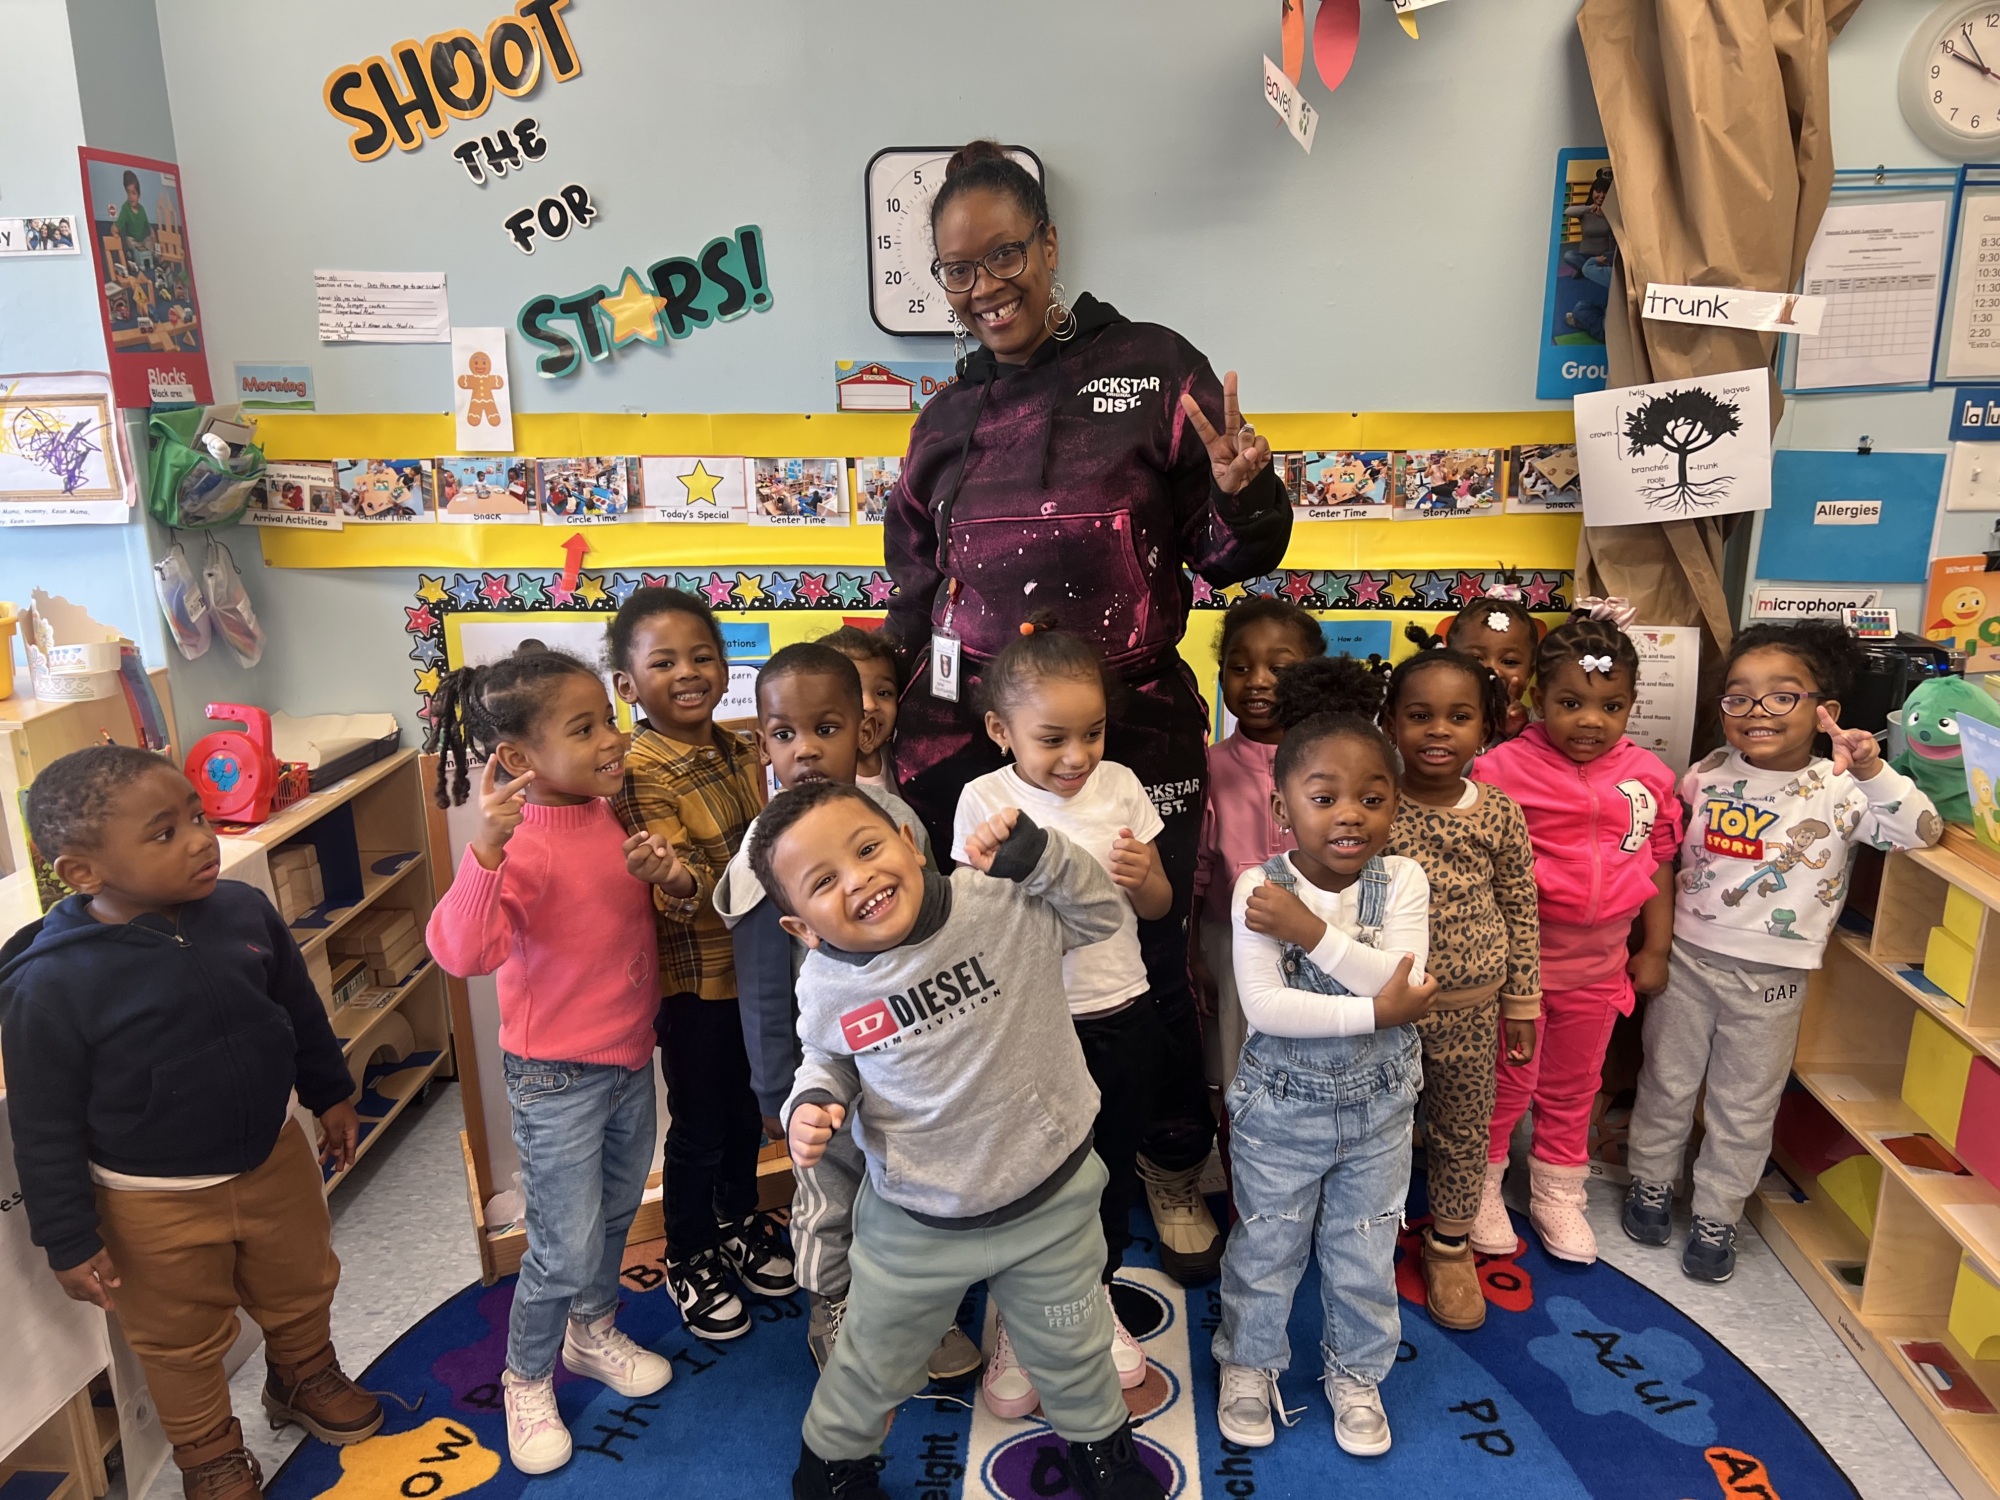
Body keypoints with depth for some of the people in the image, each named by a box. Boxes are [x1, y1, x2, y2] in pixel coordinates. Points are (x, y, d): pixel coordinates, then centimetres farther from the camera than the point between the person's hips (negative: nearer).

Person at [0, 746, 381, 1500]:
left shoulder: (244, 912, -14)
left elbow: (301, 1011, 3)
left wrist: (331, 1095, 13)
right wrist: (69, 1241, -10)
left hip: (274, 1158, 4)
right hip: (153, 1206, -4)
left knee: (301, 1289, 26)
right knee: (182, 1342, 19)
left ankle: (305, 1378, 56)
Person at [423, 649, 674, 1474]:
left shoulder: (613, 815, -3)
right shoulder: (519, 844, -25)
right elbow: (462, 950, -39)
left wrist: (661, 871, -10)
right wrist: (487, 843, -52)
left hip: (631, 1057, 7)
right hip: (557, 1078, -7)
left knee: (615, 1214, 24)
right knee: (565, 1247, 4)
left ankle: (593, 1331, 49)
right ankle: (527, 1382, 30)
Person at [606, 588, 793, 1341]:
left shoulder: (740, 750, 0)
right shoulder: (641, 771, -20)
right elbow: (674, 889, -28)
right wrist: (682, 884, -48)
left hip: (752, 962, 6)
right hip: (692, 975, -6)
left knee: (745, 1109, 22)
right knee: (698, 1127, 10)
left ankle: (739, 1224, 45)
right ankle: (690, 1260, 32)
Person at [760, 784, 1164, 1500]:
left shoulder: (1007, 903, -23)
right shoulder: (826, 986, -15)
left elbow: (1102, 911, -8)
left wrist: (1037, 853, -25)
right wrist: (812, 1102, -16)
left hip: (1051, 1199, 0)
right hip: (914, 1223, 1)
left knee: (1072, 1352, 25)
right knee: (874, 1362, 24)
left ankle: (1098, 1441, 57)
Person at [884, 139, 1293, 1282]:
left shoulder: (1153, 369, 3)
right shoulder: (949, 416, 14)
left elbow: (1231, 557, 1)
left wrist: (1245, 494, -21)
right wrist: (890, 715, 10)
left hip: (1134, 735, -2)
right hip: (969, 744, 3)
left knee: (1149, 962, 7)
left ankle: (1175, 1170, 34)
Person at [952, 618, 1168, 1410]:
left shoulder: (1119, 786, -3)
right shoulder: (985, 801, -11)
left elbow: (1158, 904, 6)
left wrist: (1142, 878, -16)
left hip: (1119, 1013, 3)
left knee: (1112, 1166, 19)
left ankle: (1098, 1300, 44)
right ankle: (1018, 1326, 32)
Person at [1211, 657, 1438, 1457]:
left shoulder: (1401, 881, -13)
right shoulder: (1259, 887, -20)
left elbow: (1400, 979, -25)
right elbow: (1263, 1007, -27)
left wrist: (1312, 932, -32)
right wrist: (1374, 1011, -28)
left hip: (1379, 1105, 2)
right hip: (1281, 1105, -2)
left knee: (1365, 1255, 20)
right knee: (1265, 1250, 17)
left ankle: (1356, 1374, 44)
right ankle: (1249, 1364, 42)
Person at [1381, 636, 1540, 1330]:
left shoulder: (1501, 815, -6)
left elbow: (1521, 913, 2)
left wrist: (1522, 1004, 5)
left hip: (1471, 1007, 2)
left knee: (1465, 1131, 16)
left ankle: (1450, 1245, 39)